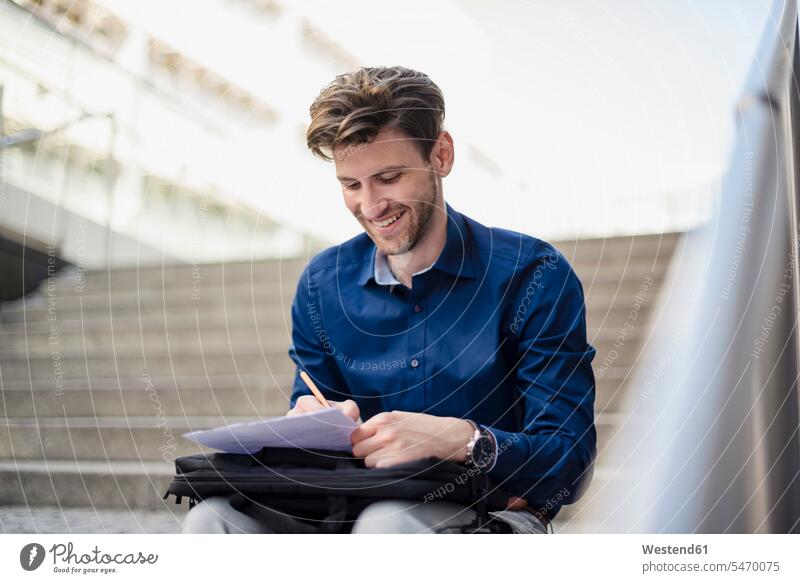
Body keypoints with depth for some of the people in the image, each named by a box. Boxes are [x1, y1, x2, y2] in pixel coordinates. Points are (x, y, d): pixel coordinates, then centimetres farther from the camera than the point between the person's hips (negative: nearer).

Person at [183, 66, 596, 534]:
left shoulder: (533, 276, -7)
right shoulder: (323, 284, 7)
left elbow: (569, 464, -11)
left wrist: (460, 438, -30)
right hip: (360, 506, 4)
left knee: (385, 524, -38)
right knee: (215, 515, -24)